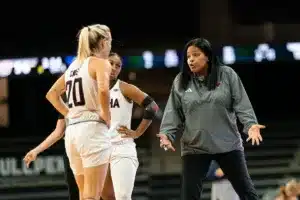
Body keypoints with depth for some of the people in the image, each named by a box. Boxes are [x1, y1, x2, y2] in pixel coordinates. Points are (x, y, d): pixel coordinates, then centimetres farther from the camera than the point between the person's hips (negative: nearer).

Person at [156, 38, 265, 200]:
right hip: (194, 148, 1)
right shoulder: (180, 82, 3)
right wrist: (167, 134, -12)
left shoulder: (227, 75, -1)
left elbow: (241, 104, -3)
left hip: (228, 145, -1)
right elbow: (174, 112, 3)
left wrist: (251, 125, -18)